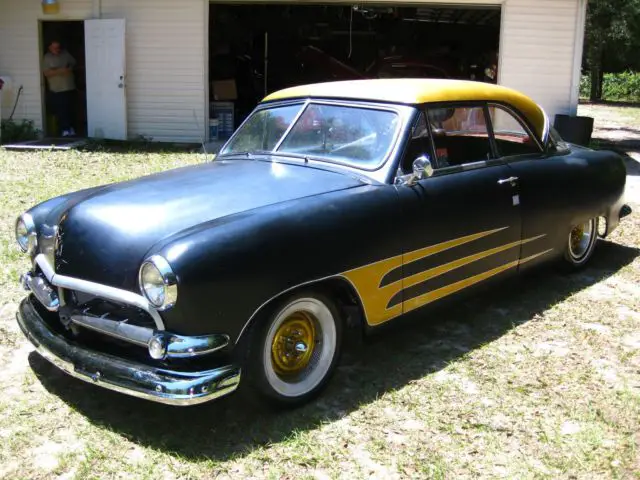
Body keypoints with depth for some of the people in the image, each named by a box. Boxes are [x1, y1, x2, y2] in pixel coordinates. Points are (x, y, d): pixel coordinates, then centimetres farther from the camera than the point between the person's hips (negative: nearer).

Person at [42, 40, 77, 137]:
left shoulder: (66, 54, 8)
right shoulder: (47, 58, -3)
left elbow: (74, 63, 16)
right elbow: (46, 73, -12)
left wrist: (70, 69, -6)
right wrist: (59, 71, -22)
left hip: (70, 87, 3)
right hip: (57, 89, -3)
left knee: (70, 109, 9)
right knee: (60, 110, -7)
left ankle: (70, 128, 21)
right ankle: (65, 129, -4)